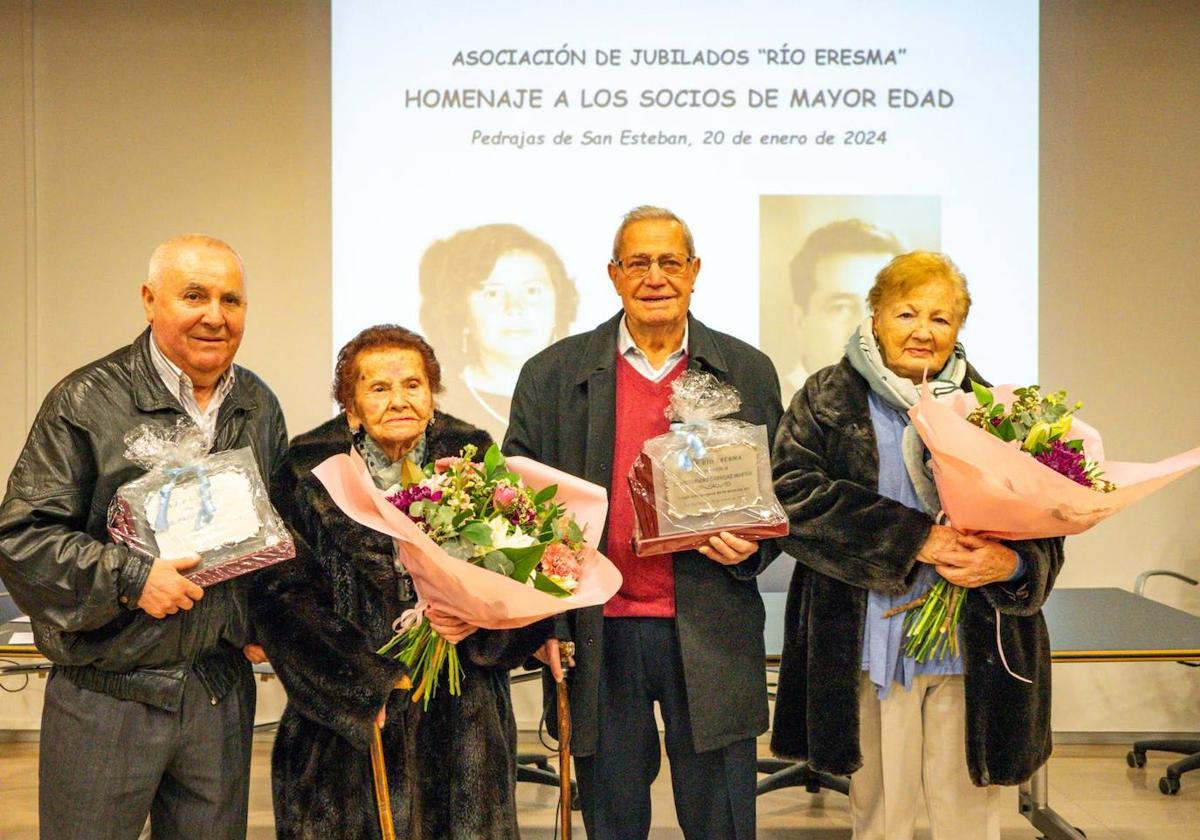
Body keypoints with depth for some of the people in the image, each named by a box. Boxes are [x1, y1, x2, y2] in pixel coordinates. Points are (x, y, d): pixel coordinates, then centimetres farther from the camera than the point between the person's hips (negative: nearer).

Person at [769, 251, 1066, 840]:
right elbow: (793, 496, -11)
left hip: (975, 649, 2)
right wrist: (915, 538, -18)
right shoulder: (827, 399, 4)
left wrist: (1013, 563, -17)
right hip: (871, 643, -1)